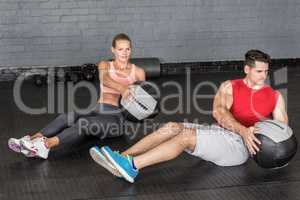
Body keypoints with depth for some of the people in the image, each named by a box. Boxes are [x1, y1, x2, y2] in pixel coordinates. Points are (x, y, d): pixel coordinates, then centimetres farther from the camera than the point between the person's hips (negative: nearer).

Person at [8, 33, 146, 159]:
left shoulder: (137, 72, 14)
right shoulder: (105, 65, 15)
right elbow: (105, 79, -11)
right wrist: (122, 89, -34)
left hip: (115, 116, -3)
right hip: (97, 110, 3)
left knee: (84, 123, -35)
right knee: (66, 118, -30)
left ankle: (47, 144, -57)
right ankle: (32, 140, -47)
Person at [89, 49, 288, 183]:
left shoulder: (275, 96, 7)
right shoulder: (230, 87, 9)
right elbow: (218, 112, -10)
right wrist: (243, 130, -28)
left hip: (240, 144, -4)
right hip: (219, 132, 4)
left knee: (186, 135, -28)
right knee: (172, 128, -19)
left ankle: (131, 166, -37)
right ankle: (122, 159, -26)